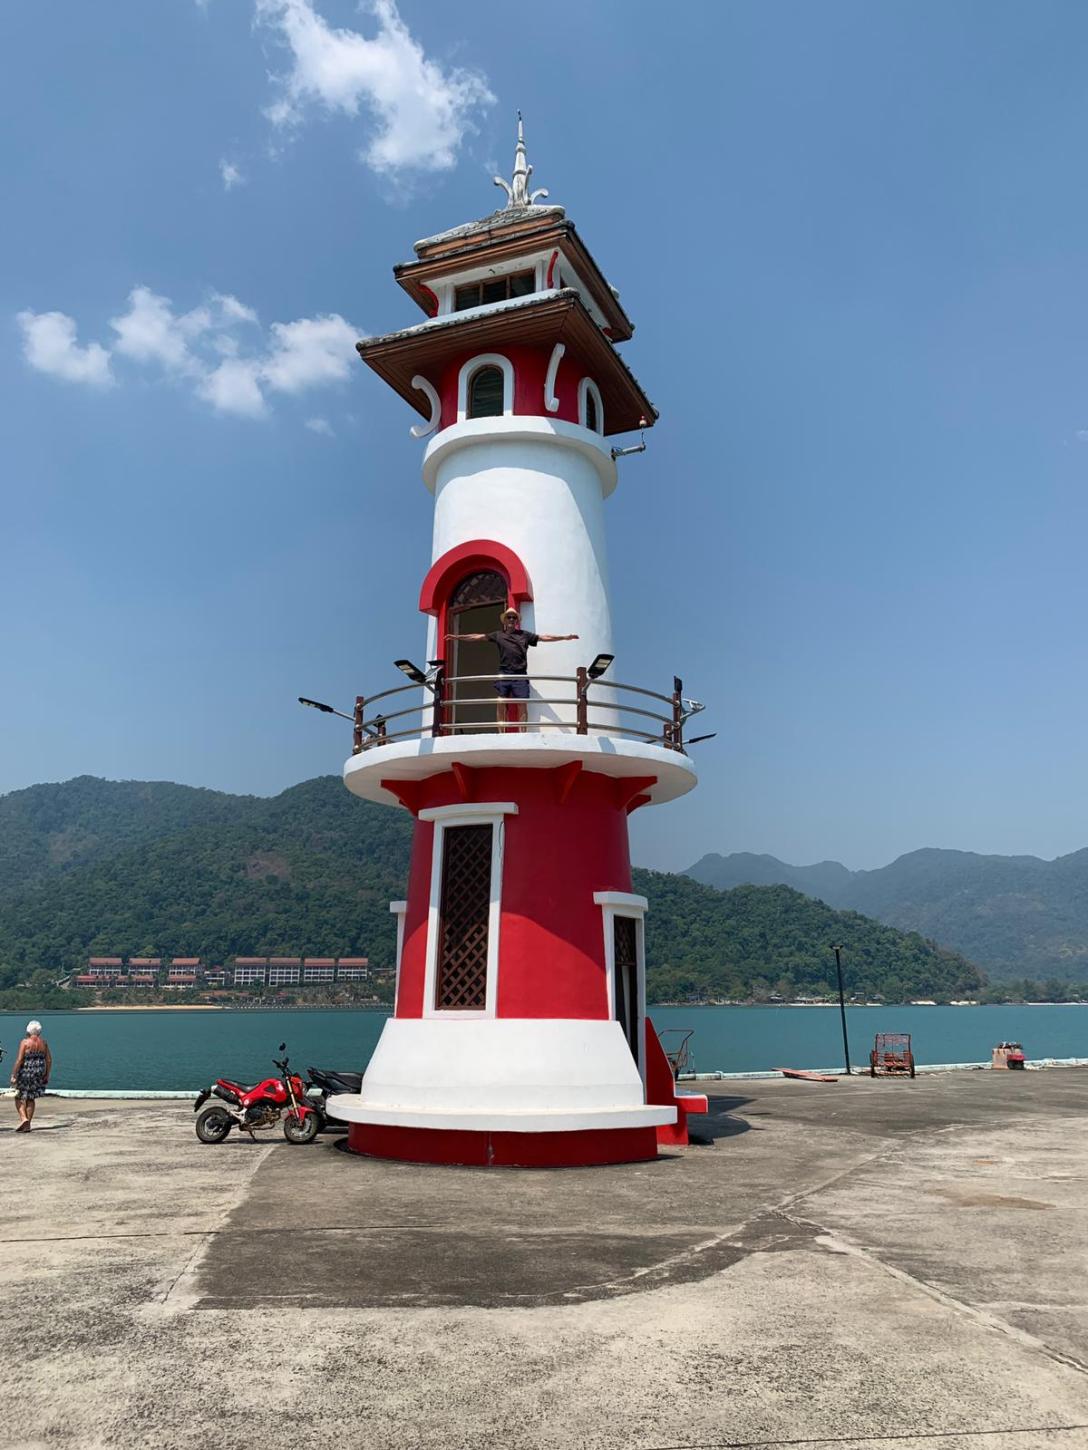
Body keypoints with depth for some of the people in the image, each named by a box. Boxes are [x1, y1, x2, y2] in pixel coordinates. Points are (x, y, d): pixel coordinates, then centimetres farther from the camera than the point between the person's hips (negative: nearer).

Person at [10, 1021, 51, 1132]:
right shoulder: (43, 1042, 5)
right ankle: (27, 1125, 13)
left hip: (25, 1072, -5)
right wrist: (47, 1075, 13)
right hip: (39, 1073, 5)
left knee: (19, 1097, 10)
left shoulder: (25, 1042, -10)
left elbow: (19, 1060, -16)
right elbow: (49, 1060, 6)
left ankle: (23, 1118, -9)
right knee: (31, 1098, 14)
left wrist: (13, 1075, -11)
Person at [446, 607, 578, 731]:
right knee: (500, 703, -6)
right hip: (504, 674, 0)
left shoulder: (525, 634, 13)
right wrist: (458, 636, 12)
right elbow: (478, 636, 14)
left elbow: (544, 638, 10)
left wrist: (564, 637, 4)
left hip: (521, 675, 0)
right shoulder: (498, 635, 14)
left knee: (521, 705, -4)